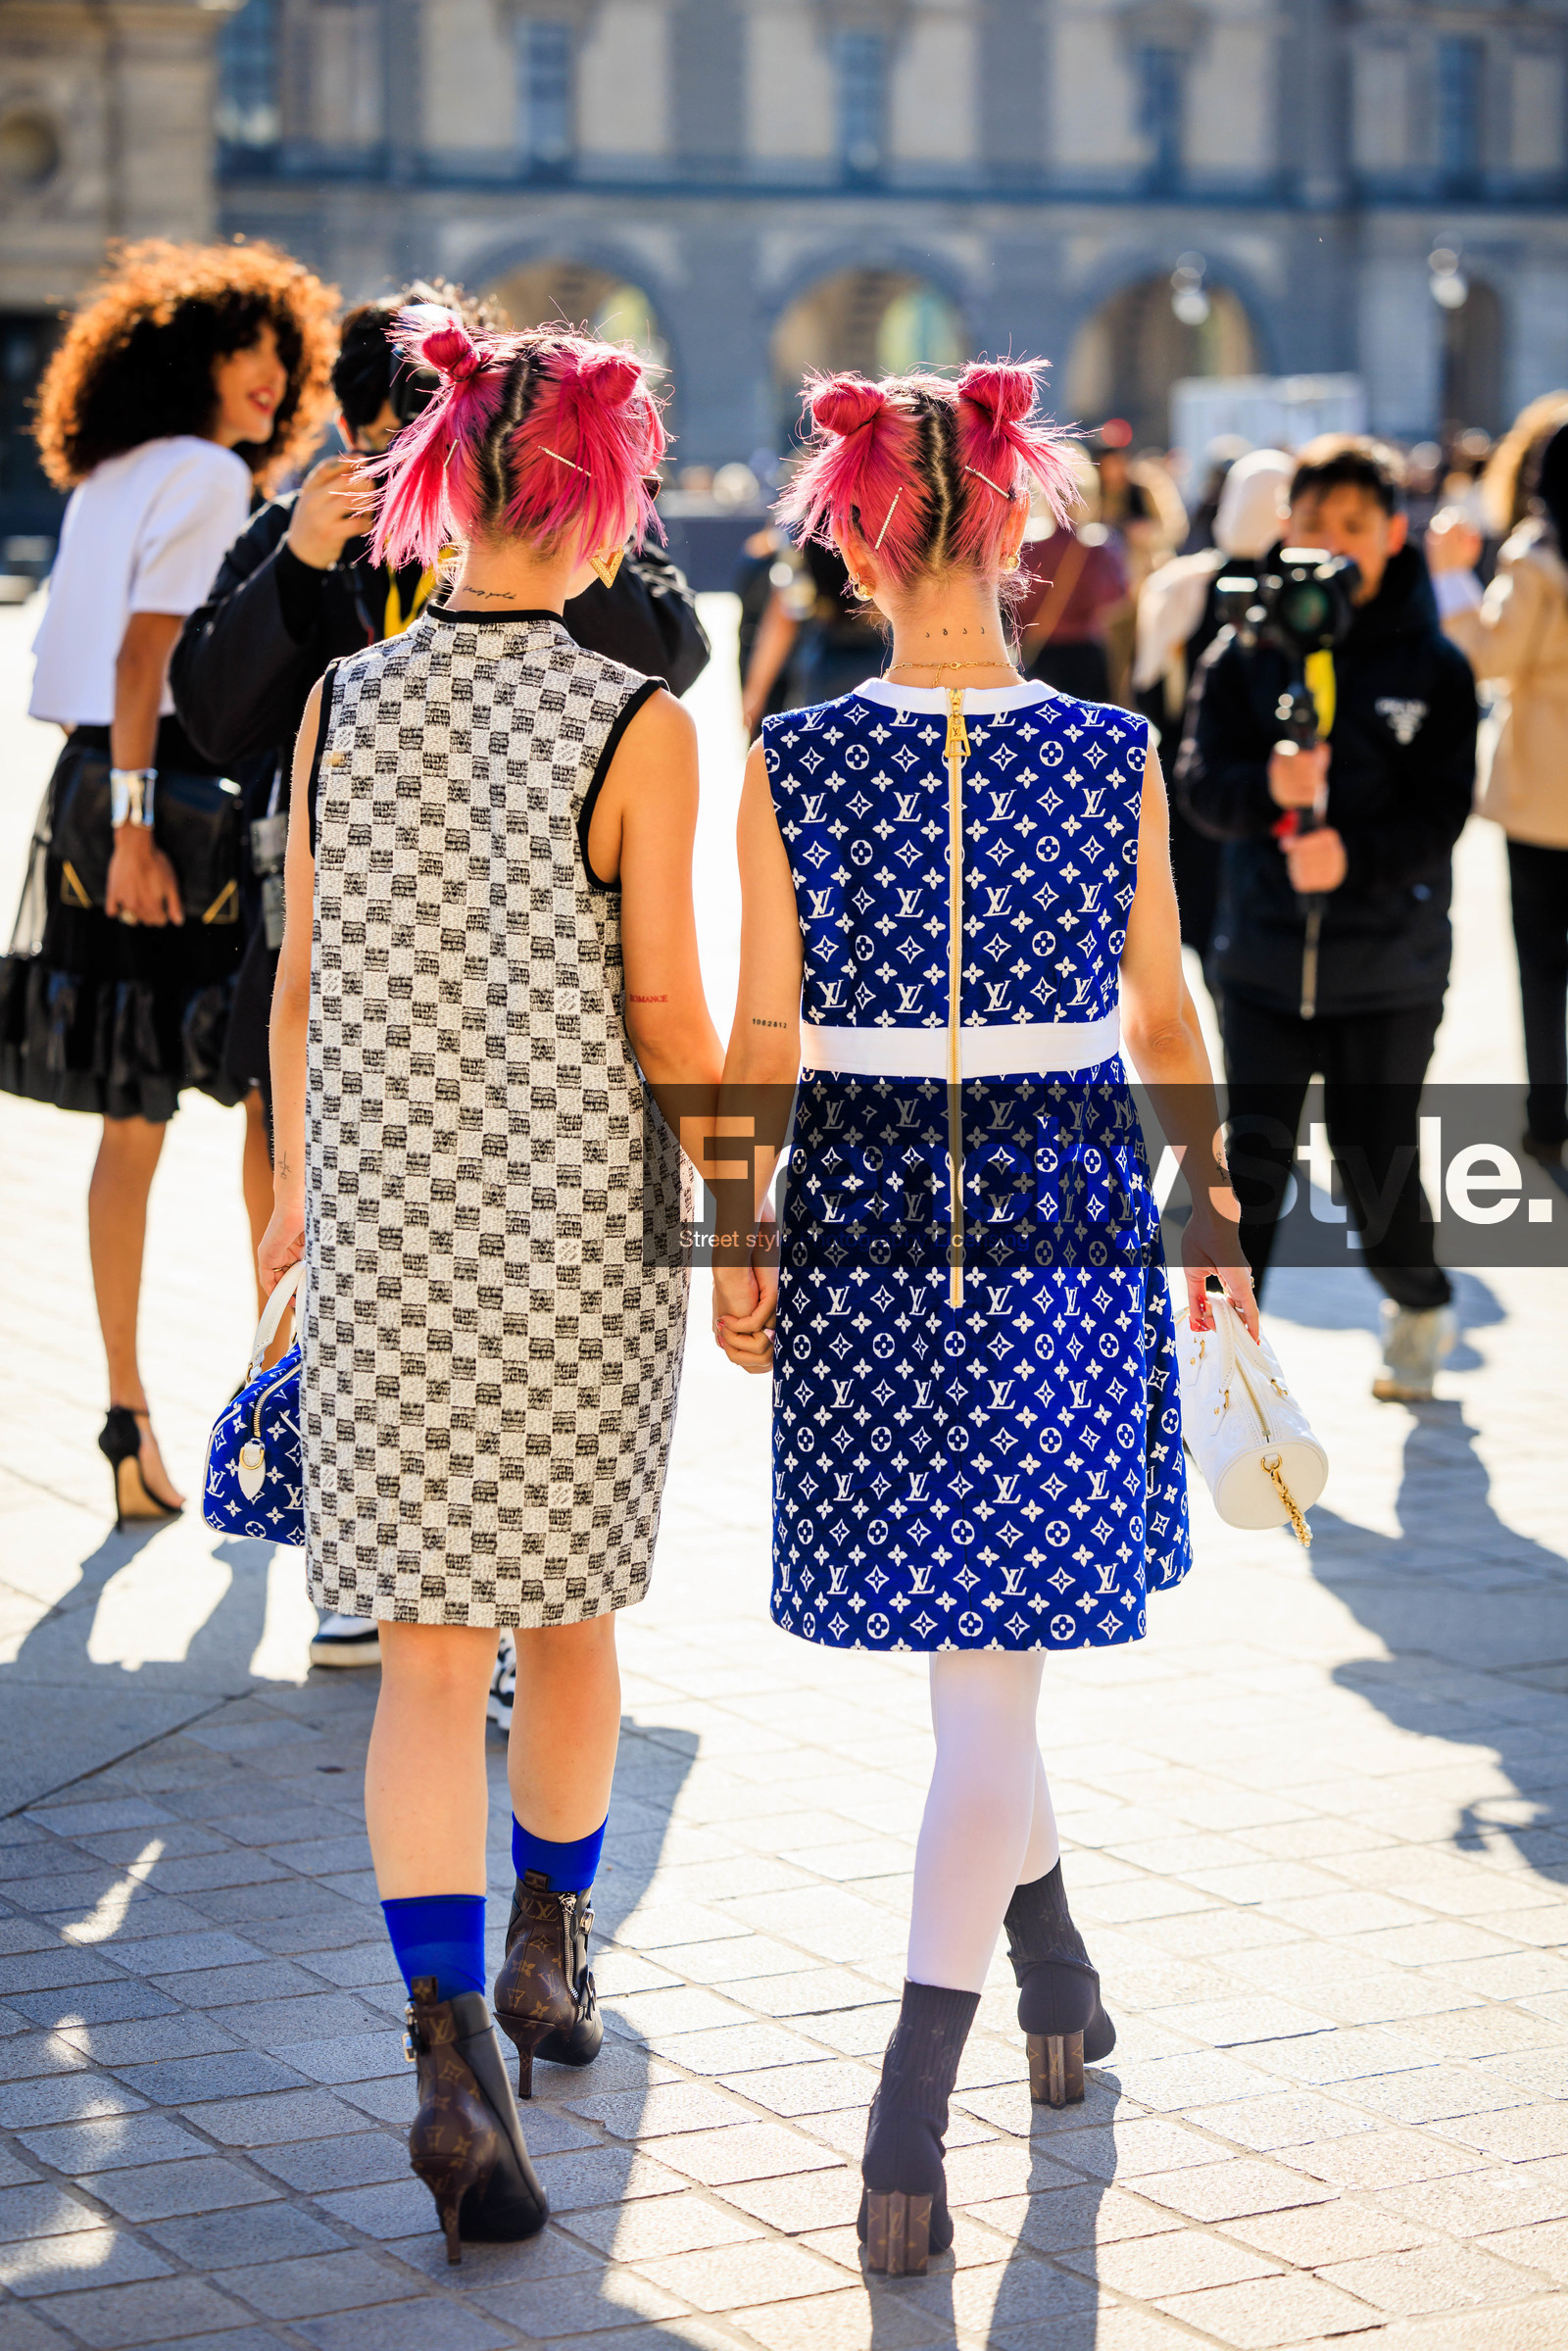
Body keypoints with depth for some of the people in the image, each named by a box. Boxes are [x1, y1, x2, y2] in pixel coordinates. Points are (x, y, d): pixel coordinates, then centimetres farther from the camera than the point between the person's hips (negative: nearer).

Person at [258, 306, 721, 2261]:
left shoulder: (341, 704, -1)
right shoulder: (637, 729, -10)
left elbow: (302, 980, 5)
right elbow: (666, 1014, -9)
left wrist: (298, 1183, 20)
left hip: (388, 1205, 2)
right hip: (582, 1214, -2)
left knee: (429, 1650, 2)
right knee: (570, 1606, 19)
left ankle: (453, 2047, -12)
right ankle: (549, 1952, 38)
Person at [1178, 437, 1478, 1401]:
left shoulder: (1434, 667, -2)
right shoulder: (1245, 651, 2)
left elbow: (1442, 814, -7)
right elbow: (1200, 781, -4)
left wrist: (1357, 857, -25)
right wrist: (1267, 789, -26)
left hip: (1390, 966, -1)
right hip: (1265, 952, 1)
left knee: (1377, 1163, 6)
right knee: (1252, 1159, -6)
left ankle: (1421, 1306, 35)